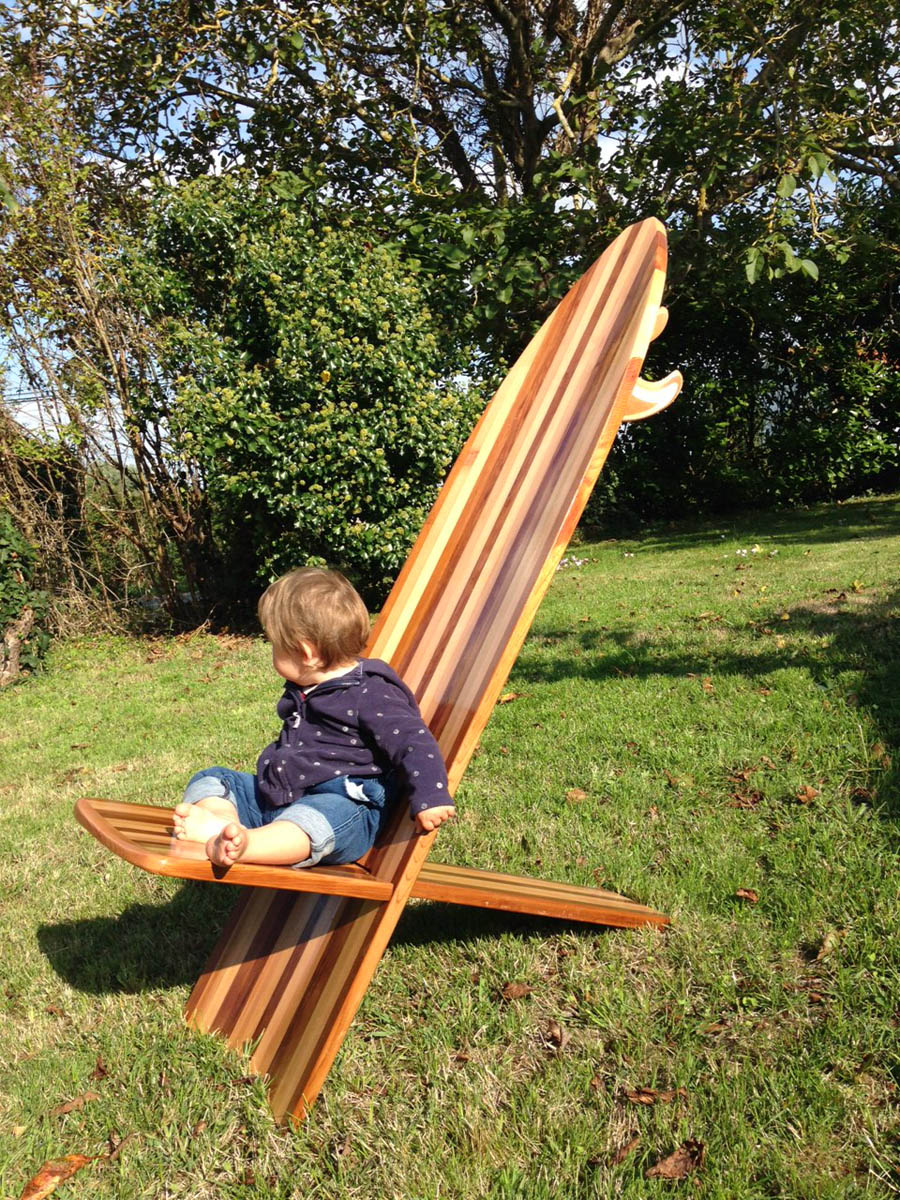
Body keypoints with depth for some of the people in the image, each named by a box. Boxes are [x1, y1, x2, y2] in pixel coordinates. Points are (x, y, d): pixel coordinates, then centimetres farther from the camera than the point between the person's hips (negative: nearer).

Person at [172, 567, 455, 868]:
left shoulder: (371, 695, -11)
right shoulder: (301, 690, 19)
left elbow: (414, 742, -18)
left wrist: (430, 798, -25)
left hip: (343, 802, -9)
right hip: (274, 796, 9)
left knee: (318, 818, -42)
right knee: (208, 780, 1)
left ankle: (244, 844, -67)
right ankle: (222, 819, -33)